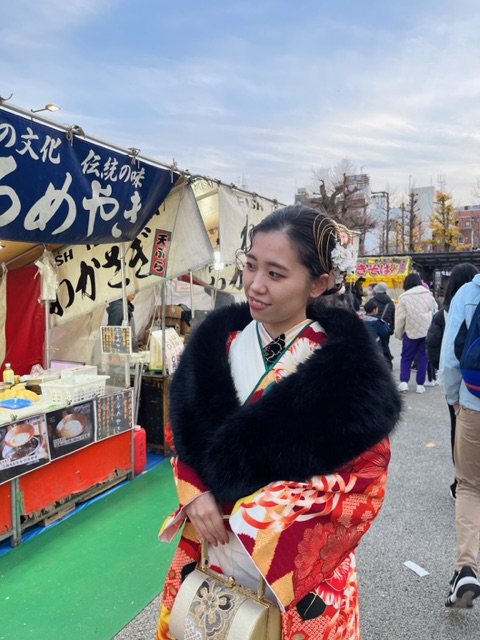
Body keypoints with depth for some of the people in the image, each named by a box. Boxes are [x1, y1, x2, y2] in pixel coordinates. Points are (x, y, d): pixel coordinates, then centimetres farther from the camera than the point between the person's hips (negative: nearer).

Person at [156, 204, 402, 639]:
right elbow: (182, 431, 4)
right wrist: (195, 495, -14)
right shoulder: (220, 338, -6)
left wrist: (247, 517, -20)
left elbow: (364, 482, -16)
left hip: (298, 567, -3)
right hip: (209, 545, 4)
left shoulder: (348, 365, -18)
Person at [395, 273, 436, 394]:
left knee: (406, 357, 10)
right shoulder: (428, 294, 4)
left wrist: (399, 334, 6)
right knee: (423, 358, 8)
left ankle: (403, 382, -1)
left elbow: (400, 317, -4)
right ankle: (420, 384, 8)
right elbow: (435, 312, 9)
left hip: (411, 331, -2)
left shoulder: (404, 297, -5)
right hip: (427, 330, 2)